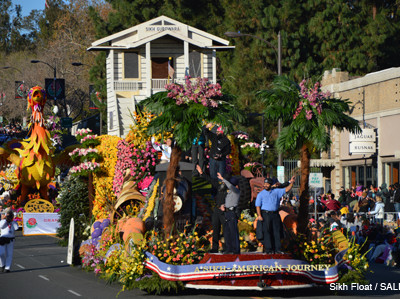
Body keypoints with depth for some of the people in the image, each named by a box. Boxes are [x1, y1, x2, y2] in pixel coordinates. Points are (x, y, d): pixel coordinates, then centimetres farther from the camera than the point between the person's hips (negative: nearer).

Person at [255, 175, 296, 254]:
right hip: (265, 214, -3)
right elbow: (258, 205, 0)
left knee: (276, 232, 1)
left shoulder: (276, 191, 12)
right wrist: (259, 215, -12)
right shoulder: (261, 194, 5)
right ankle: (268, 249, -5)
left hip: (275, 214, 3)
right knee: (267, 232, -6)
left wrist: (291, 182, -4)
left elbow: (286, 190, 10)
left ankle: (277, 249, 3)